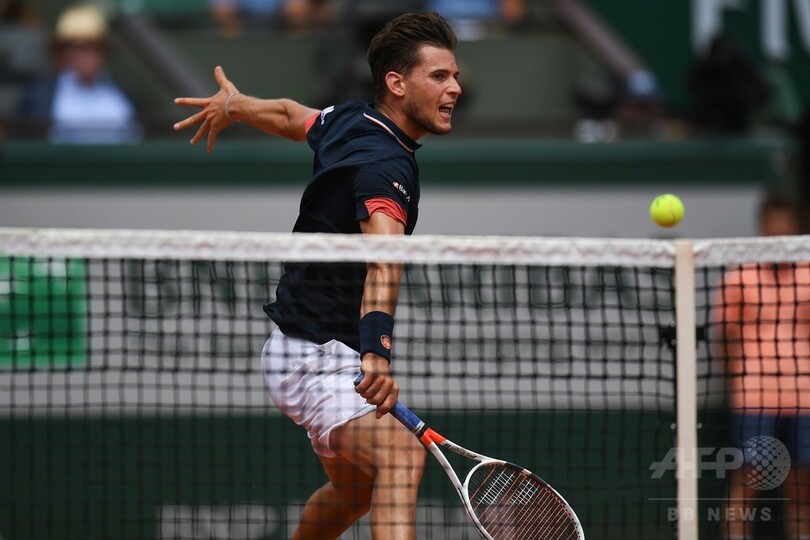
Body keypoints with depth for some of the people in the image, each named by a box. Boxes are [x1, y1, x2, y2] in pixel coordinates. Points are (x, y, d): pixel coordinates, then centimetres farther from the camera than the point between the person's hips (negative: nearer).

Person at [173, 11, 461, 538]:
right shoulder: (384, 164, -24)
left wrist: (234, 105, 50)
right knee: (401, 457, -34)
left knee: (353, 491, 27)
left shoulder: (349, 121, 6)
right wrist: (378, 353, -57)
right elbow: (383, 261, -42)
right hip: (316, 355, -11)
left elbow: (289, 115, 28)